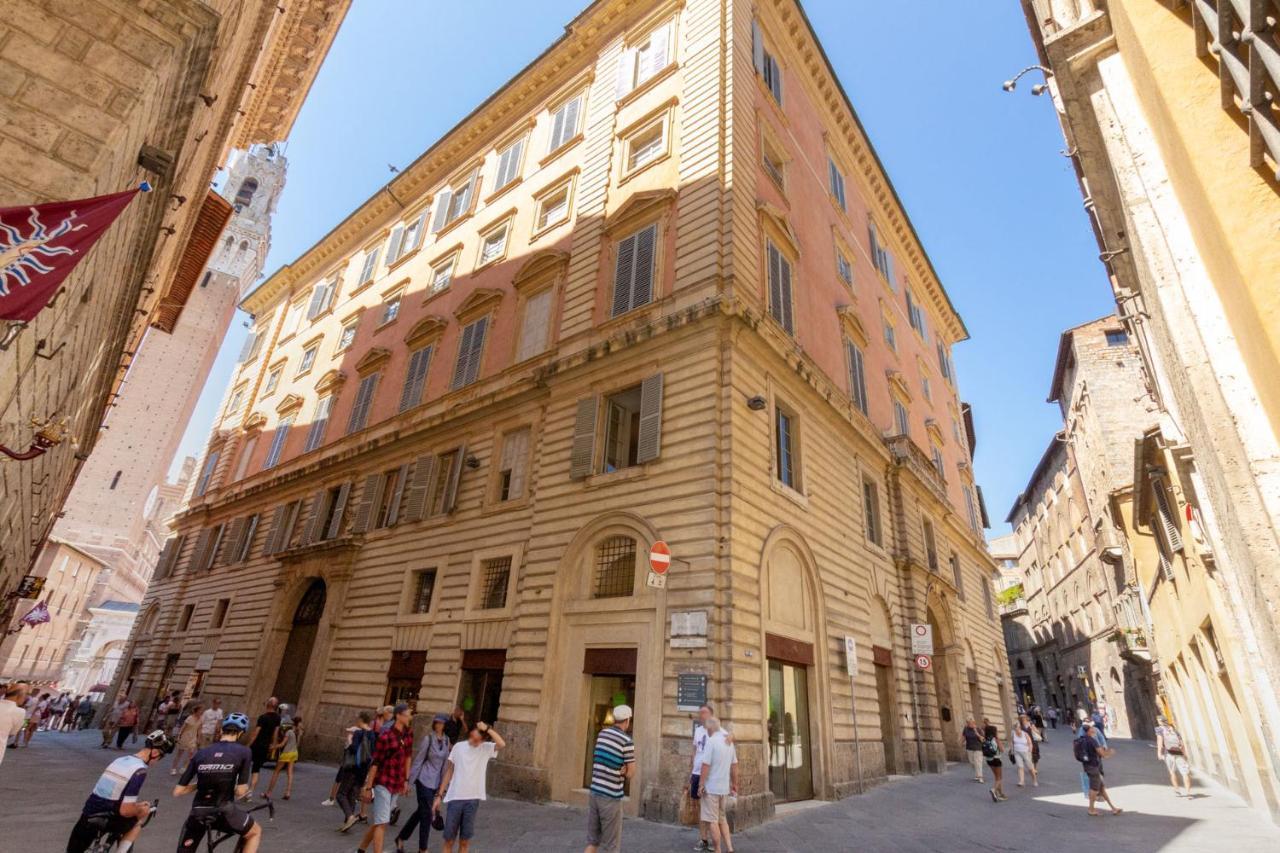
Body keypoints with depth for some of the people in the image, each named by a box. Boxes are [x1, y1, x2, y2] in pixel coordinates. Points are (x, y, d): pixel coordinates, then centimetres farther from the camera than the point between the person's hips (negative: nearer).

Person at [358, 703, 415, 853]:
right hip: (383, 783, -6)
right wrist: (368, 787, -11)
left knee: (377, 822, 18)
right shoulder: (385, 736, -19)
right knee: (381, 823, -5)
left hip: (396, 785, 7)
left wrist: (406, 780, 12)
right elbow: (375, 762, -14)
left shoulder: (408, 732, 1)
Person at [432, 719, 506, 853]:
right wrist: (439, 795, 4)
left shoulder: (487, 748, -5)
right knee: (449, 838, 9)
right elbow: (449, 772, 6)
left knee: (465, 839, 8)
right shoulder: (458, 746, -2)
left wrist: (487, 728, -25)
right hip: (454, 798, 1)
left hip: (473, 799, -1)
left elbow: (502, 744, -25)